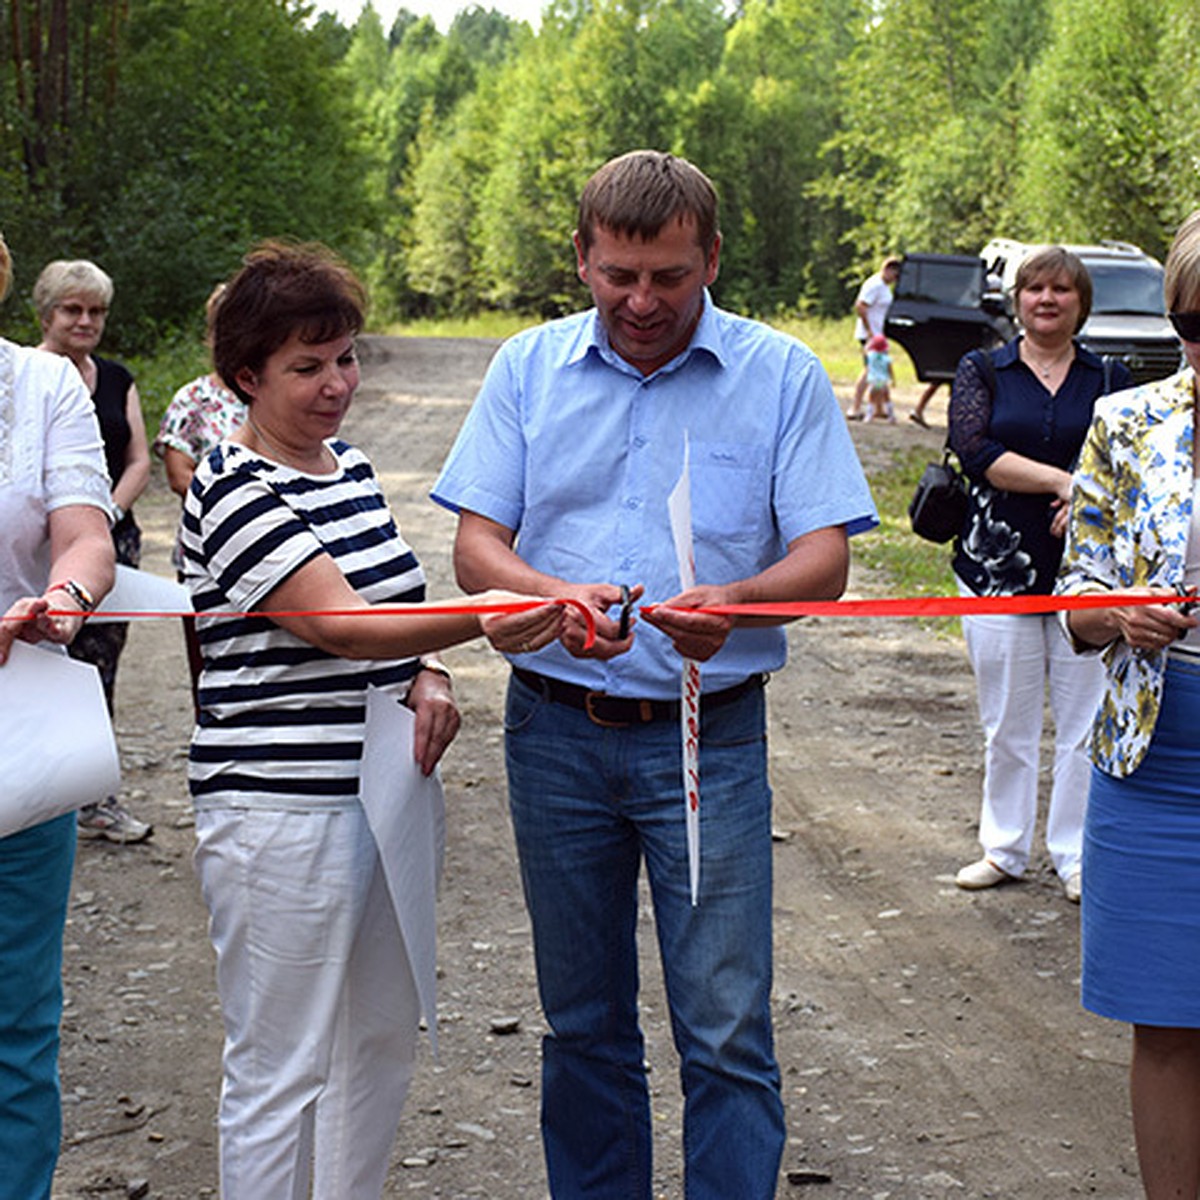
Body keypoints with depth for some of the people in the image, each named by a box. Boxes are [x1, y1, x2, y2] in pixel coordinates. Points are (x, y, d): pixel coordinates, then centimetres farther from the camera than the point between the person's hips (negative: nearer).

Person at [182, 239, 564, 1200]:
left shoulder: (349, 463, 12)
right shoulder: (236, 495, -14)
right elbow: (336, 624, -25)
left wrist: (425, 678, 0)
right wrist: (482, 623, -40)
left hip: (382, 790, 9)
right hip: (283, 806, -9)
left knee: (385, 1034, 18)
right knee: (281, 1068, 0)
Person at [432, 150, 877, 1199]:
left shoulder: (782, 375, 0)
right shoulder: (529, 367, 5)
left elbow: (824, 557, -6)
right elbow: (475, 544, 1)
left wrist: (733, 602, -28)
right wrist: (552, 594, -21)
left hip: (710, 736, -2)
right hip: (556, 732, 2)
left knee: (727, 1032, -3)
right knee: (582, 1025, 13)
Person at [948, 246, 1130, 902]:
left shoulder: (1110, 378, 10)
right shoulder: (982, 370, 7)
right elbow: (975, 450, -9)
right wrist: (1061, 480, -16)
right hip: (1000, 567, 0)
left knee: (1086, 722, 3)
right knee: (1007, 725, 7)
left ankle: (1076, 855, 16)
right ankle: (1004, 848, 22)